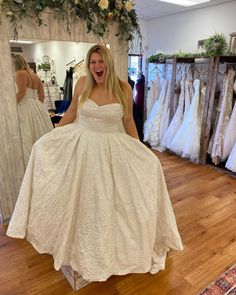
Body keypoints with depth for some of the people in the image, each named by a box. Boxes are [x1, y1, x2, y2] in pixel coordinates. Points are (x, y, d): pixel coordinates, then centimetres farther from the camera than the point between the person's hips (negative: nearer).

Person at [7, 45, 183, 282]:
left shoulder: (124, 88, -8)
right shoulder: (82, 83, -5)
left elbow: (128, 121, 1)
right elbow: (71, 112, 8)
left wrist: (139, 151, 4)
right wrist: (52, 137, 12)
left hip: (113, 149, -1)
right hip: (81, 145, 2)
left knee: (110, 199, 6)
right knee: (82, 198, 11)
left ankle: (113, 244, 35)